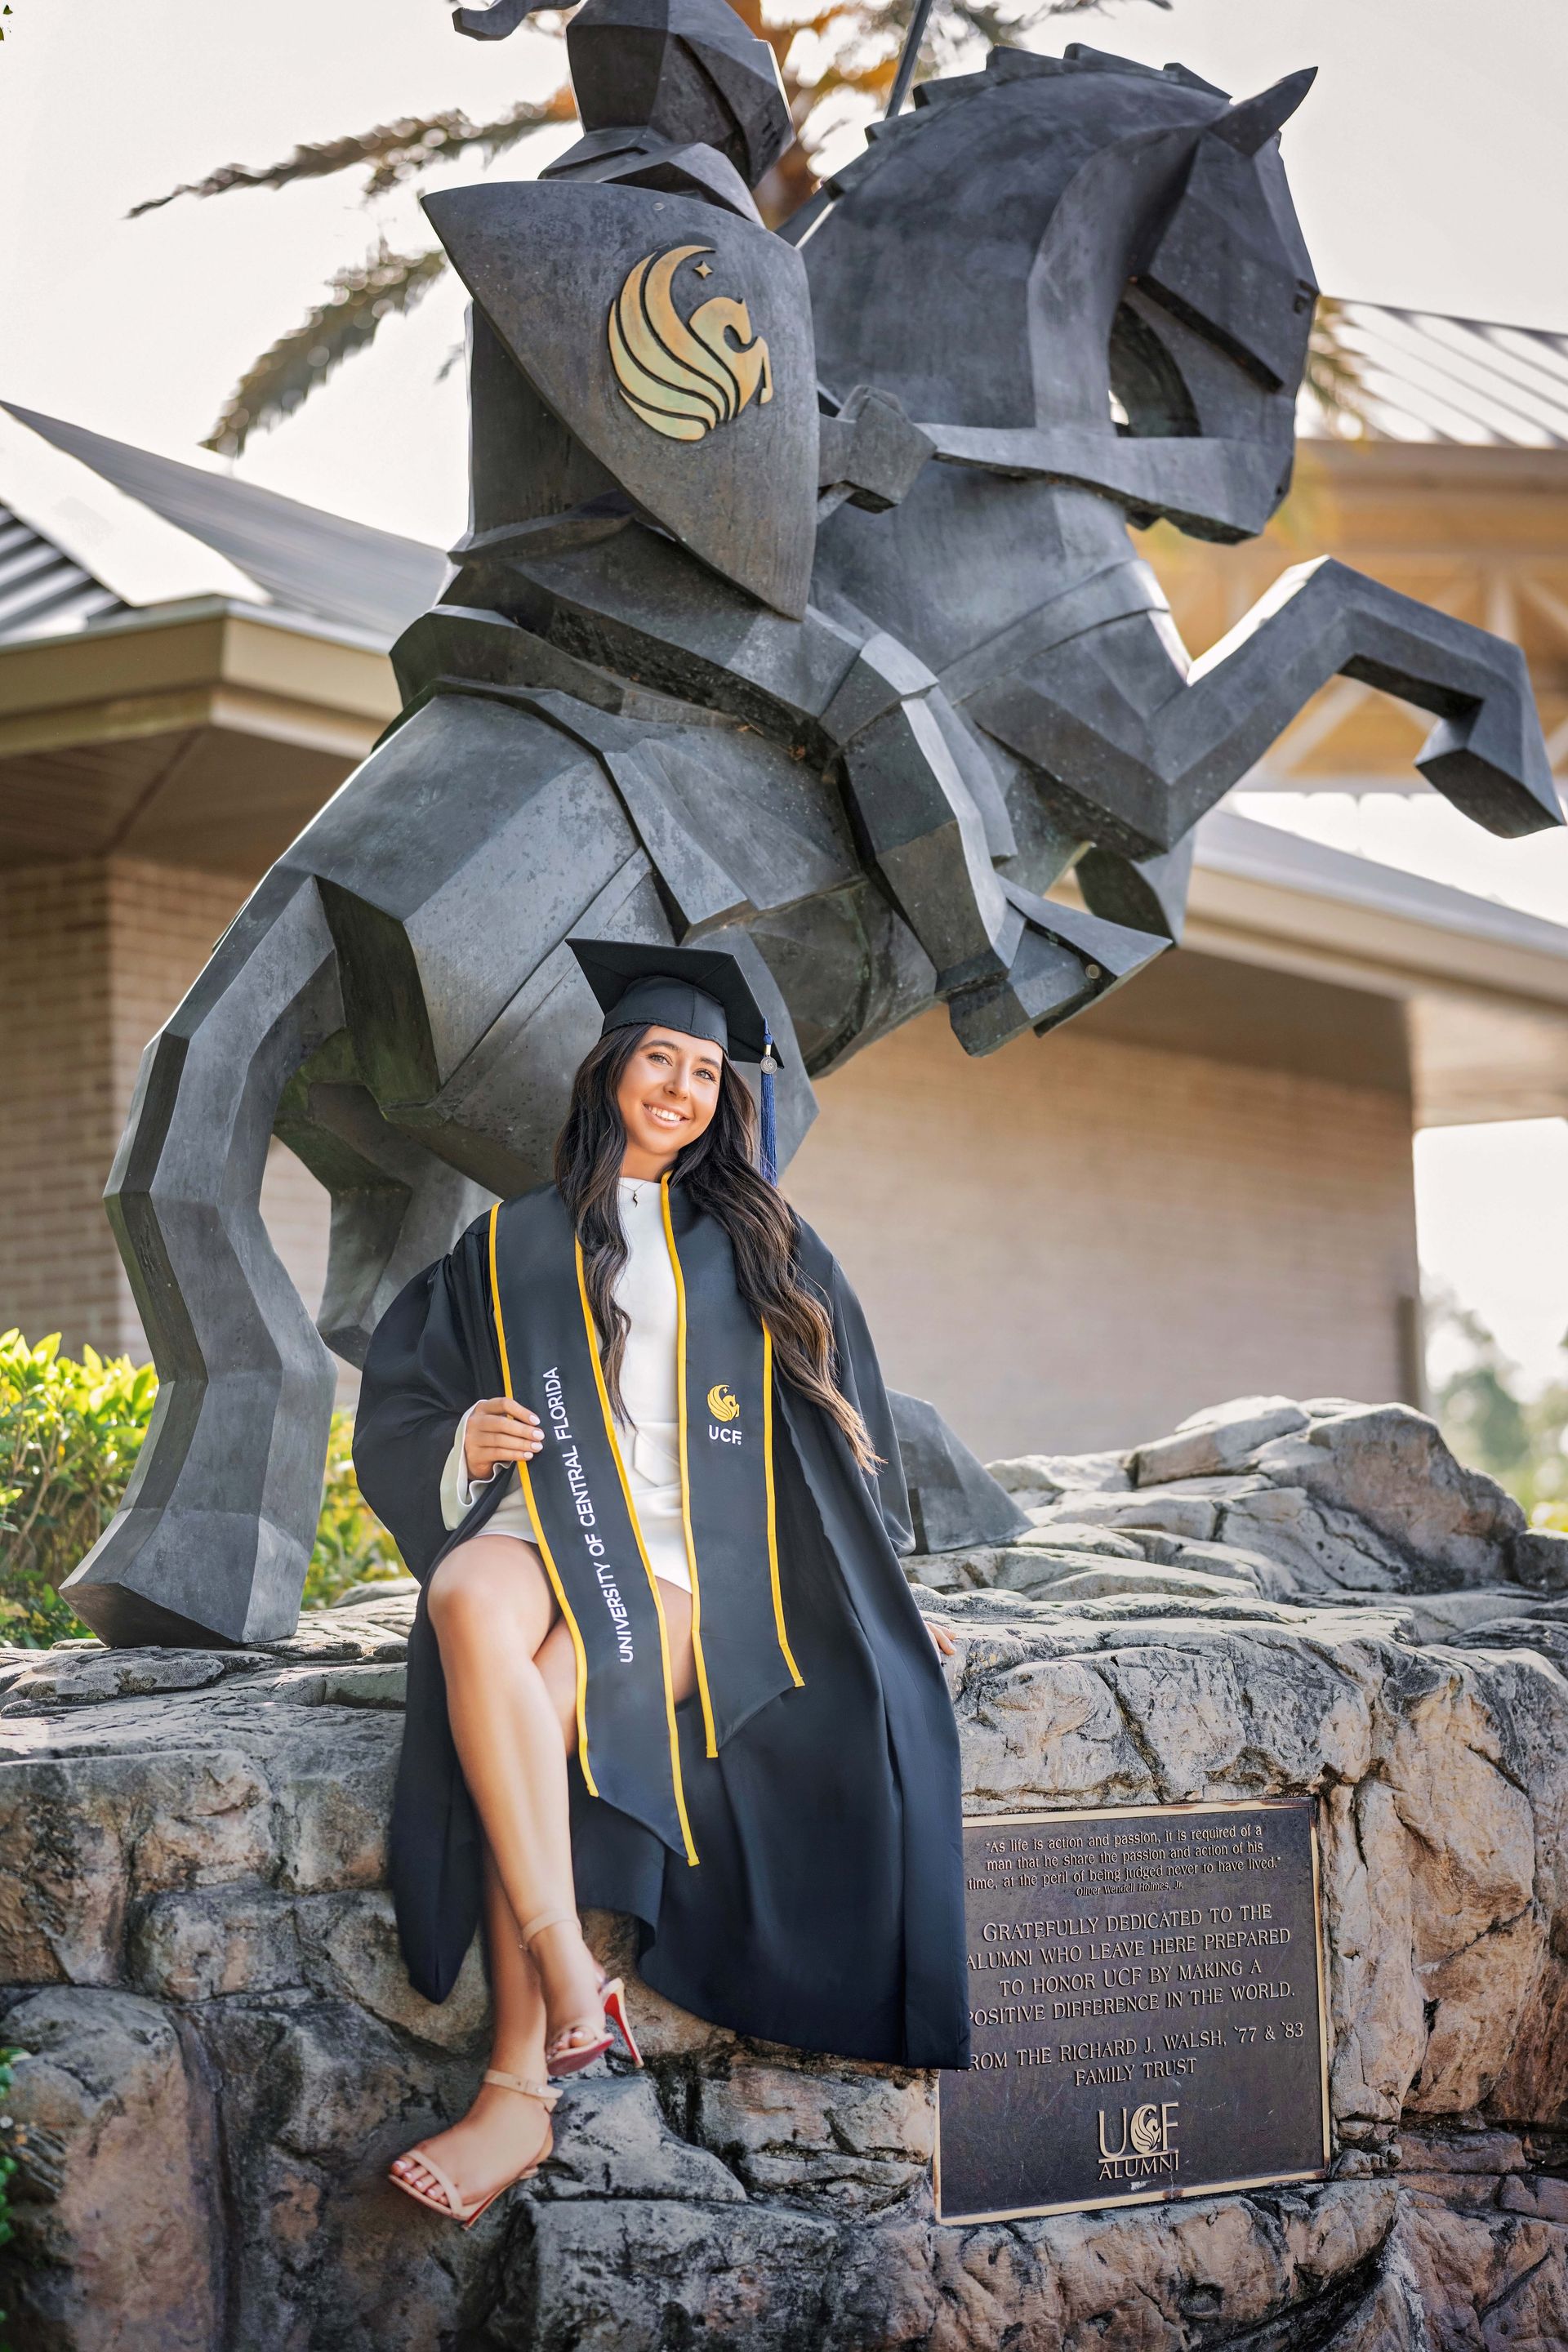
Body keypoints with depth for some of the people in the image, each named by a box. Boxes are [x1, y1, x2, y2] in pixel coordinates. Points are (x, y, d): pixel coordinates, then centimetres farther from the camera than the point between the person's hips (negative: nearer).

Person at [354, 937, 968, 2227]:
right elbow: (403, 1402, 18)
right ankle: (566, 1968, -46)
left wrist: (881, 1584, 17)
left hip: (697, 1549, -1)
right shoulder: (516, 1245, 19)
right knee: (470, 1601, -38)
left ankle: (520, 2092, -35)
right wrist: (468, 1439, -4)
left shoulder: (755, 1240, 19)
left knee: (546, 1705, -33)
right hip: (550, 1514, 1)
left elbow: (836, 1413, 21)